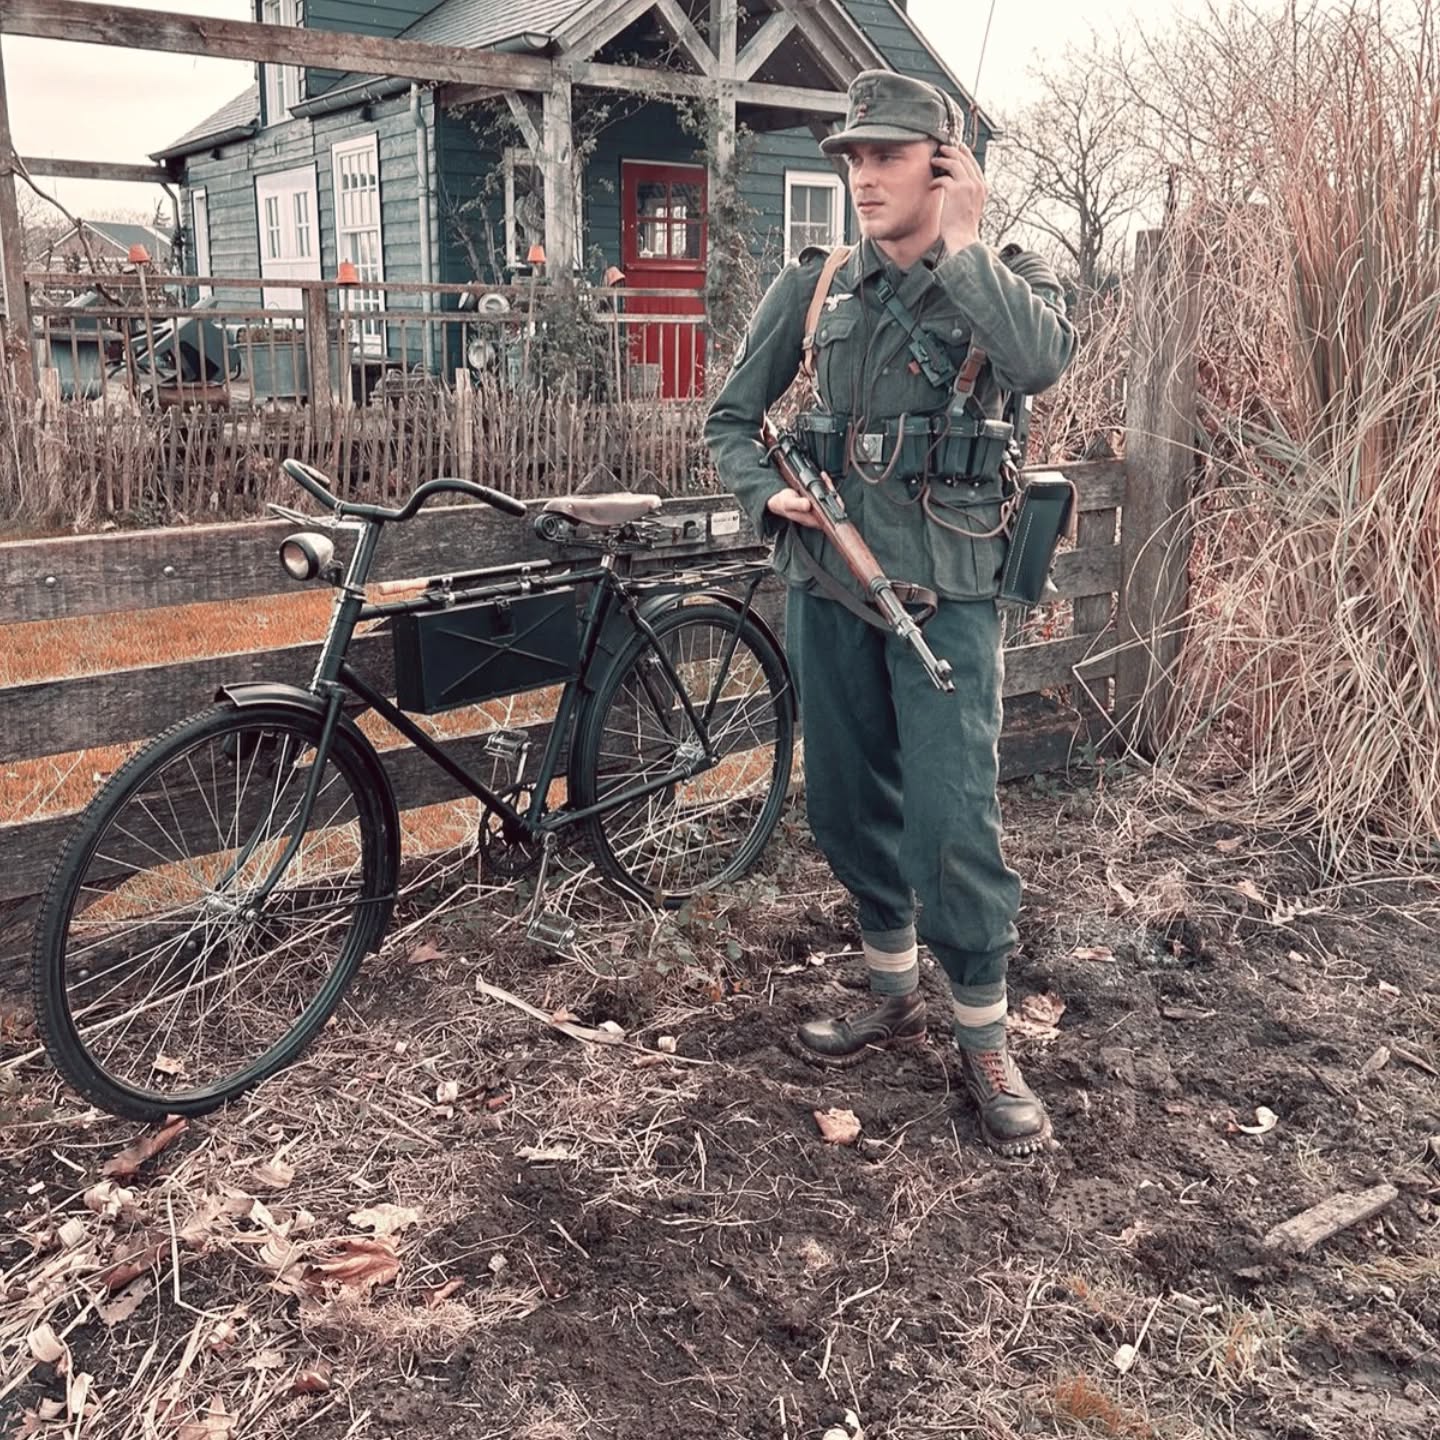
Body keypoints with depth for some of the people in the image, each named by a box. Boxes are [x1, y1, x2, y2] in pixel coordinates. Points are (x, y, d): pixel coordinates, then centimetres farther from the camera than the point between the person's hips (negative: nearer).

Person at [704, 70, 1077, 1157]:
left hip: (946, 590, -4)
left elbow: (1040, 361, -24)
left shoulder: (1006, 282, 1)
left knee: (954, 817, -8)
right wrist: (768, 495, -6)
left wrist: (959, 243, -16)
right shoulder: (816, 286, 7)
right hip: (827, 581, 4)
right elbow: (732, 417, 13)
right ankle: (895, 995, 31)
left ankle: (986, 1038, 8)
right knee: (847, 803, 12)